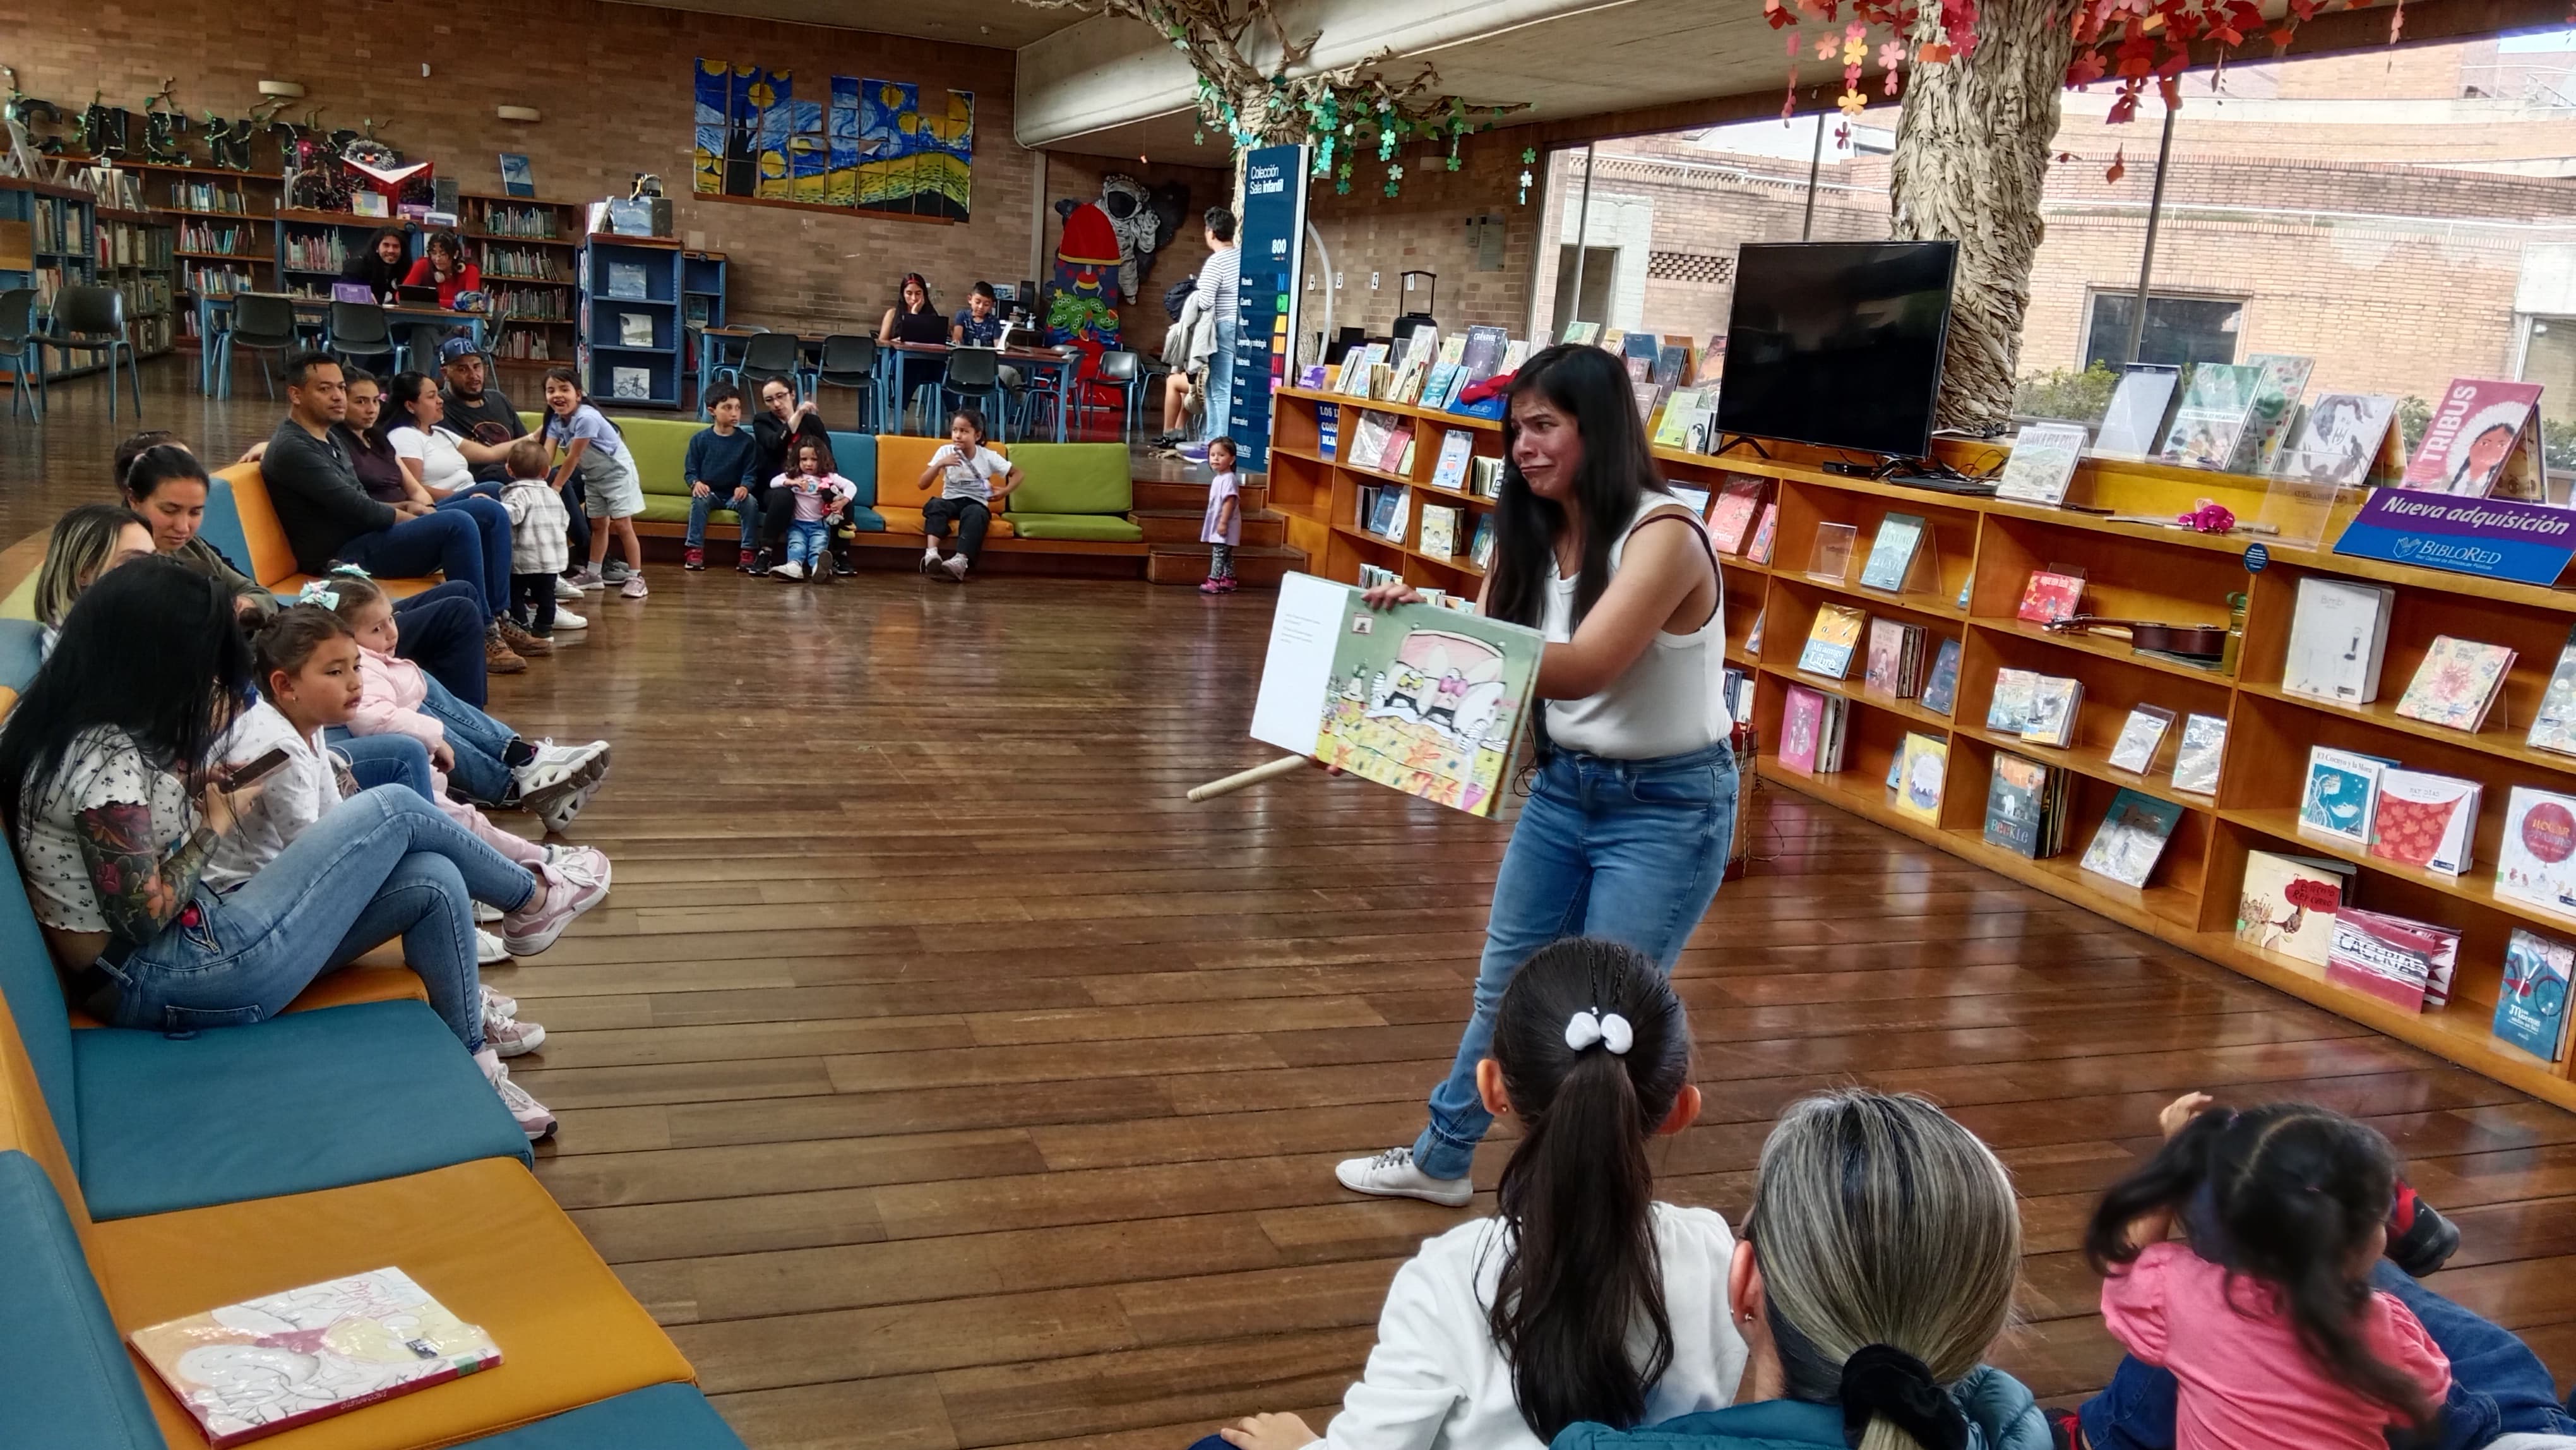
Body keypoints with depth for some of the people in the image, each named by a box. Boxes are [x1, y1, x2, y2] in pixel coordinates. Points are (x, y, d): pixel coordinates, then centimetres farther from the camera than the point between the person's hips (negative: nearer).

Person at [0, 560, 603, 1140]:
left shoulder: (90, 727, 8)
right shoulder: (104, 759, -22)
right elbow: (144, 915, -20)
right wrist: (217, 825, -8)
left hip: (186, 945, 10)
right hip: (166, 982, -10)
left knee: (433, 881, 0)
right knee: (394, 809, -6)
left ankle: (472, 1072, 11)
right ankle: (530, 899, 20)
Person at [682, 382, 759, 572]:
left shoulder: (746, 440, 4)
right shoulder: (700, 439, 3)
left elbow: (750, 471, 1)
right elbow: (690, 471, 5)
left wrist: (745, 487, -22)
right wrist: (696, 483, -19)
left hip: (735, 494, 0)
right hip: (708, 492, 0)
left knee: (751, 501, -30)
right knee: (699, 499, -33)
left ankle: (747, 552, -26)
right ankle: (695, 550, -31)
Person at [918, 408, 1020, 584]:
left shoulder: (988, 457, -1)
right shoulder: (945, 451, 0)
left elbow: (1017, 473, 9)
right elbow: (923, 485, -4)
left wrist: (1005, 491, -11)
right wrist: (940, 465, -20)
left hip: (977, 504, -1)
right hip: (951, 501, 1)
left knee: (975, 514, -38)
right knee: (935, 504, -33)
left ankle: (961, 561, -57)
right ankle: (931, 553, -52)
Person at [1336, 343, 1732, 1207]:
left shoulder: (1662, 535, -22)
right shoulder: (1534, 535, 0)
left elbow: (1582, 668, -34)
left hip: (1668, 807, -7)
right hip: (1563, 787, 7)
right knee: (1503, 988, 19)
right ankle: (1440, 1161, 37)